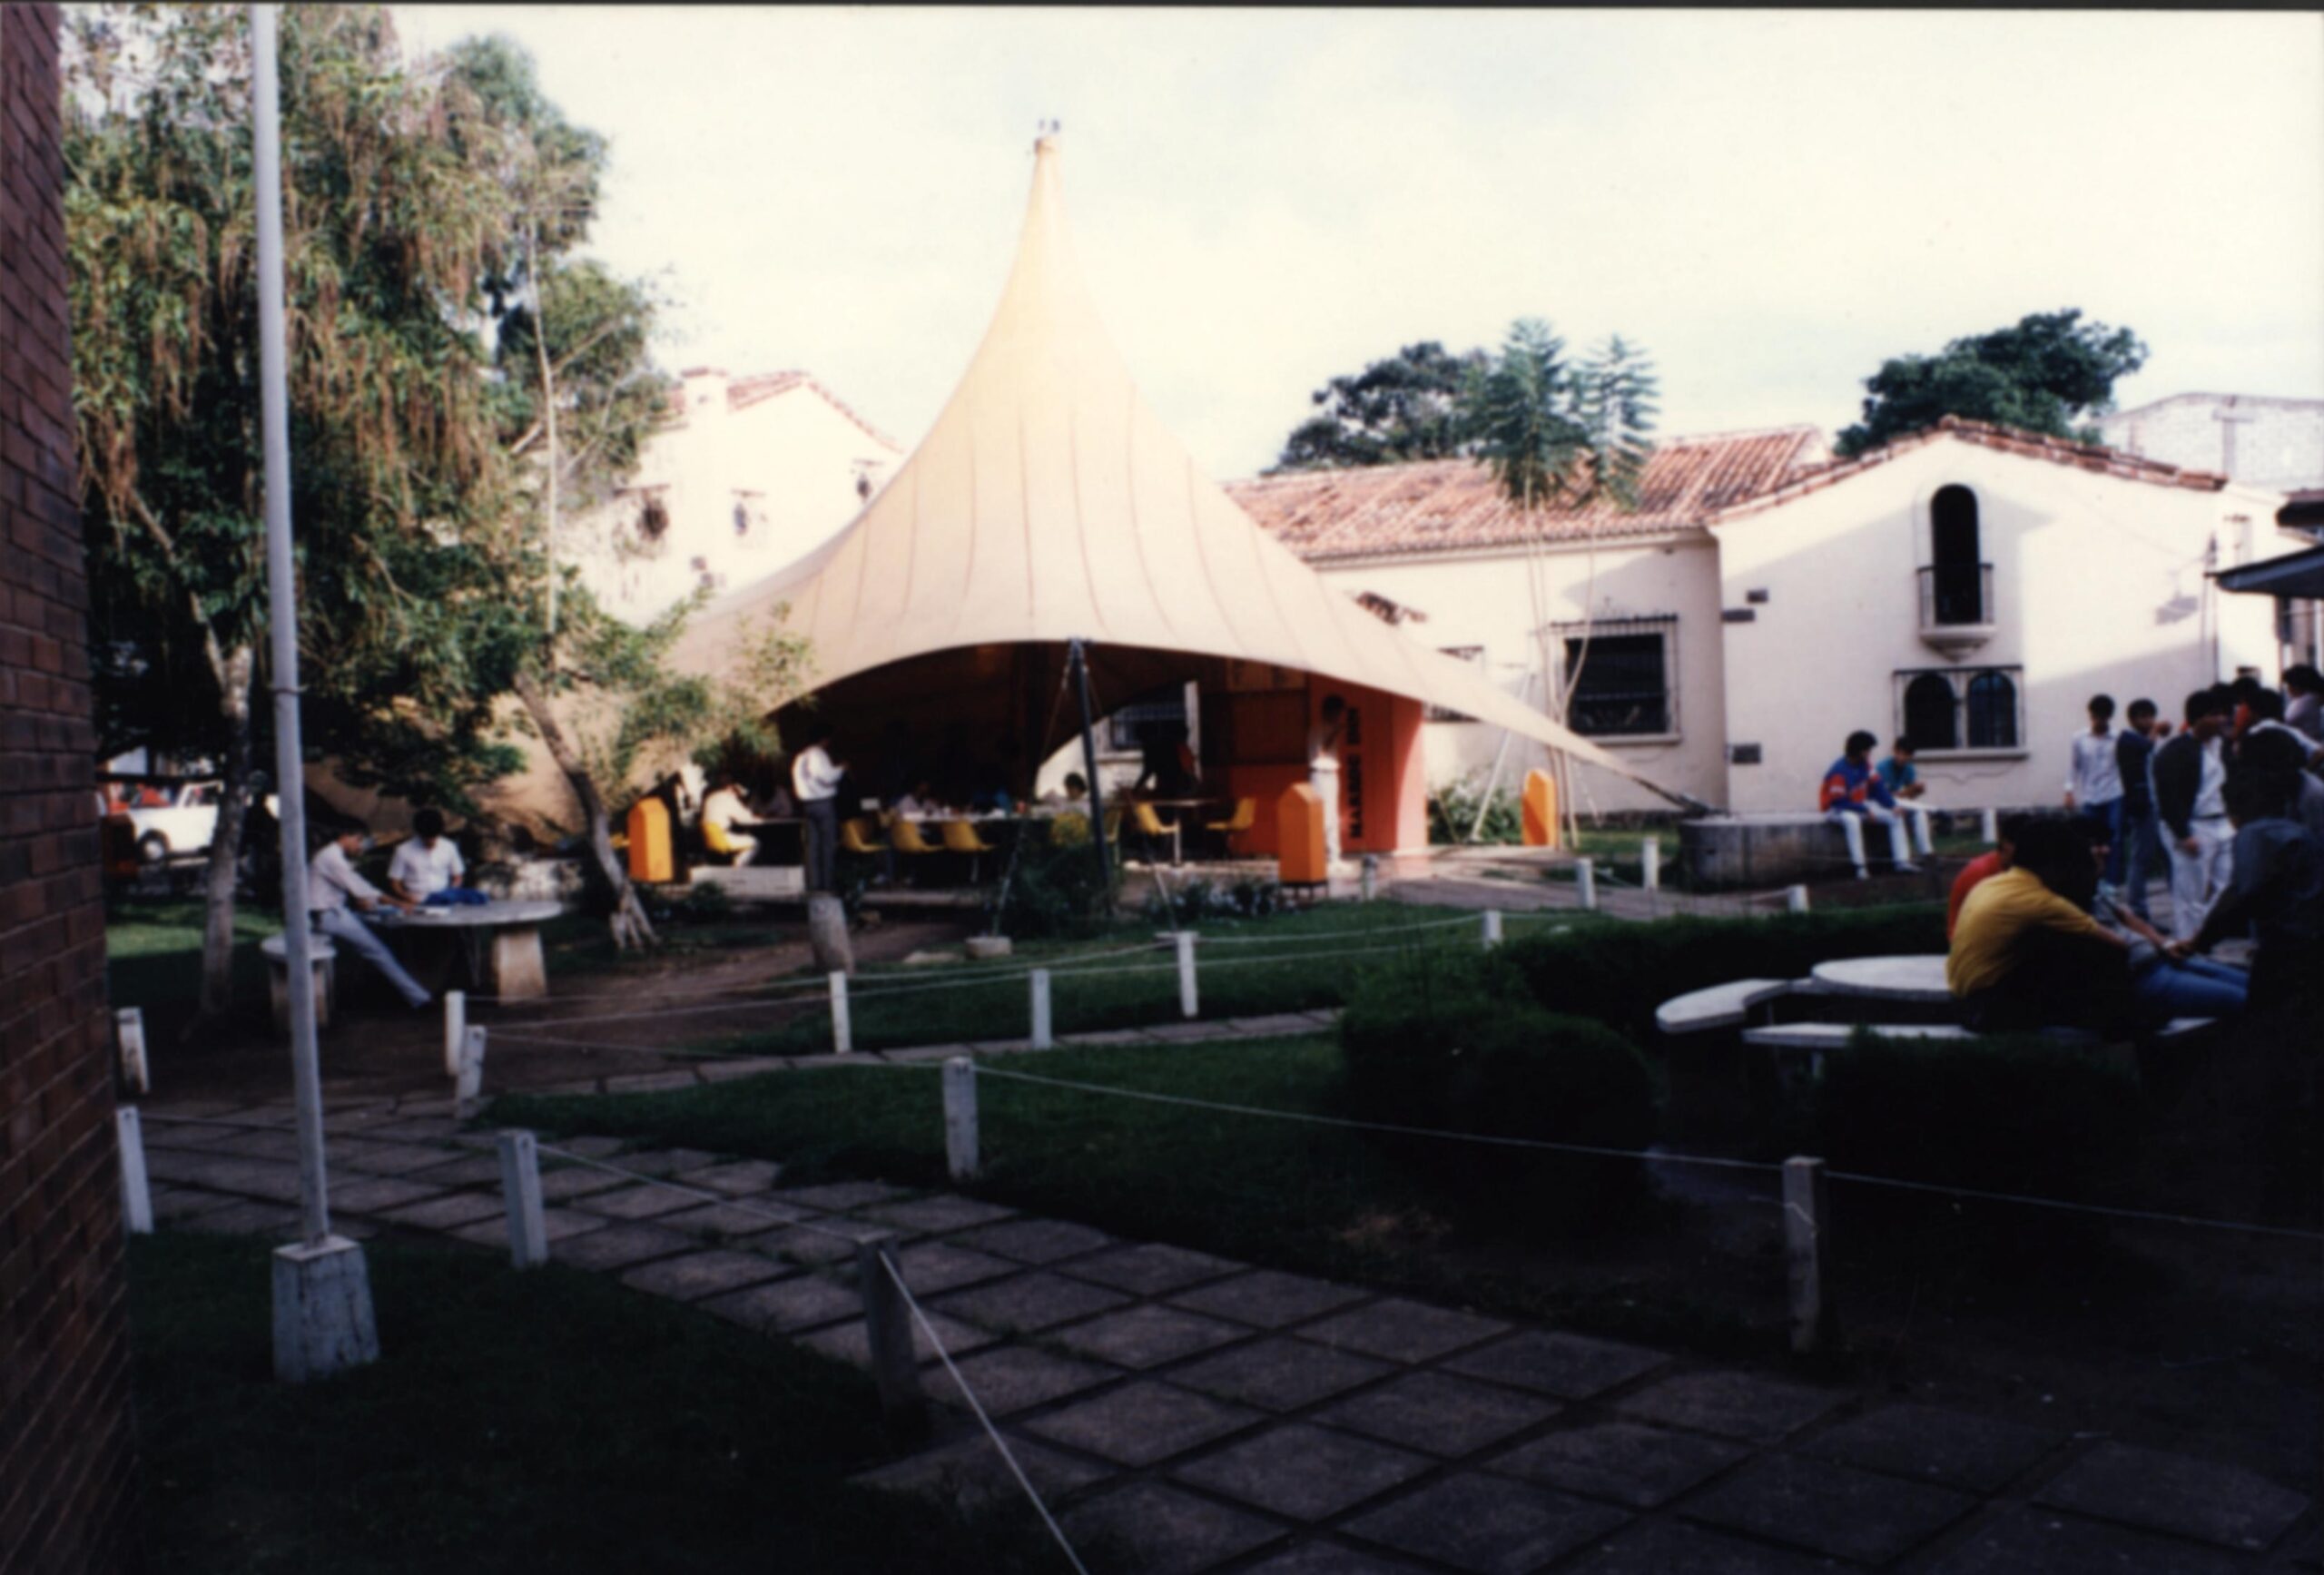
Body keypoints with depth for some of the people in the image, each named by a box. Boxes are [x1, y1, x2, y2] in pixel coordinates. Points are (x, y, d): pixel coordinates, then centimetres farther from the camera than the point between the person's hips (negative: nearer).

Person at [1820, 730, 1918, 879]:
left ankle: (1901, 861, -2)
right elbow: (1839, 802, -26)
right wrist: (1865, 810, -27)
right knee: (1852, 820, -42)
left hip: (1861, 806, 9)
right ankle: (1860, 867, -39)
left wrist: (1892, 806, -11)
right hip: (1837, 809, -8)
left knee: (1896, 817, -1)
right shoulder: (1839, 771, -26)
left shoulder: (1864, 764, -2)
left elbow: (1877, 786, 1)